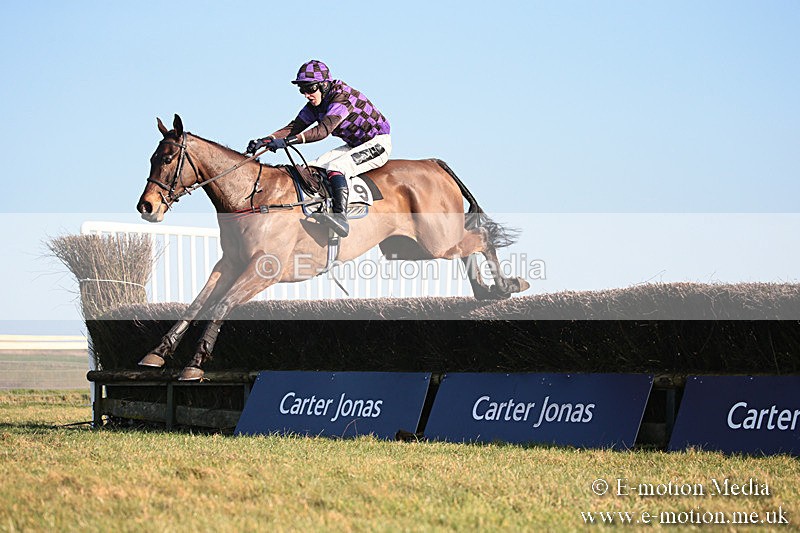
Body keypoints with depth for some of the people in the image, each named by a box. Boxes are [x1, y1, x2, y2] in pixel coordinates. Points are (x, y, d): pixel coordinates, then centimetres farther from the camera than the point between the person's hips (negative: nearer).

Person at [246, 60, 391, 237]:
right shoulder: (315, 104, 1)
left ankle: (341, 216, -47)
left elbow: (323, 130, -39)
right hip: (355, 146, 10)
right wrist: (265, 140, -18)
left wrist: (287, 141, -48)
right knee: (311, 168, -2)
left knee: (336, 167, -33)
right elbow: (295, 127, -2)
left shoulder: (342, 98, -26)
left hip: (378, 144, -10)